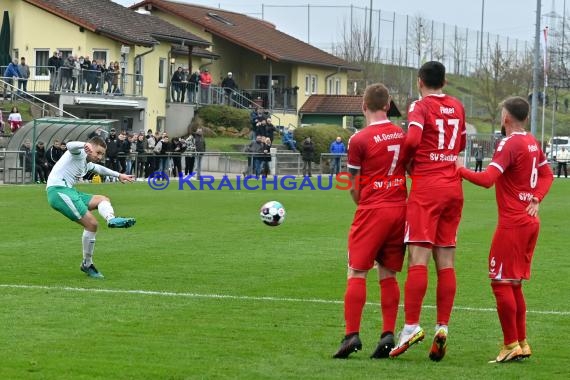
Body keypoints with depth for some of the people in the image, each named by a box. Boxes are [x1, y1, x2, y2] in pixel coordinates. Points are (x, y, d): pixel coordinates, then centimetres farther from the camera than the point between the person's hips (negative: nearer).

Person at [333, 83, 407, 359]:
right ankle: (388, 334, 3)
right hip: (400, 209, 5)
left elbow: (354, 186, -1)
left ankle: (351, 334, -9)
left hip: (372, 211, -5)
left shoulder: (359, 140, -8)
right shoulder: (403, 135, 6)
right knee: (388, 275, 9)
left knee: (357, 272, -2)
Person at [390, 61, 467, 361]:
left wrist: (406, 163, -3)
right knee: (446, 261, 5)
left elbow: (412, 139, -20)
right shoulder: (457, 107, 14)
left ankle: (412, 326, -16)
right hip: (454, 187, 6)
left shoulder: (420, 106, -4)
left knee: (418, 258, -10)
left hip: (426, 187, -6)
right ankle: (442, 327, 0)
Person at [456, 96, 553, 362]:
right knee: (514, 283, 15)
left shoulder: (509, 145, -15)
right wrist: (536, 198, 13)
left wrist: (460, 170, -11)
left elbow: (487, 179, -23)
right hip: (530, 221, 9)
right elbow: (547, 174, 25)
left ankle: (512, 345, -4)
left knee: (501, 282, -4)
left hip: (512, 223, -9)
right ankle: (522, 343, 17)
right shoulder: (533, 143, 12)